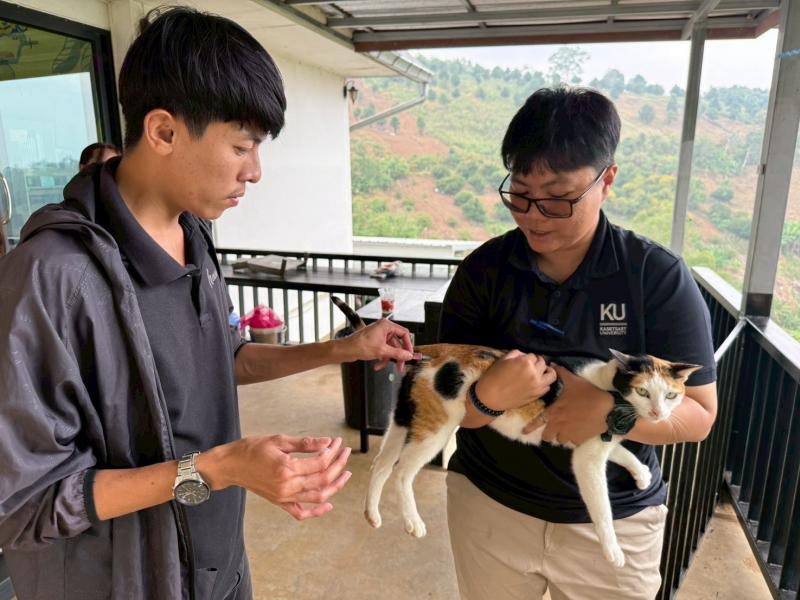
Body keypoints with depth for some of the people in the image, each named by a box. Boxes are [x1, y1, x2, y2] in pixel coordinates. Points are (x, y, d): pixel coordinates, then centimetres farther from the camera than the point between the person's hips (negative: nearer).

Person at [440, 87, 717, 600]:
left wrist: (610, 410, -29)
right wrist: (487, 395, -31)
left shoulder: (659, 276, -13)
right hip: (489, 504, 1)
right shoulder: (483, 270, -11)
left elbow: (698, 414, -10)